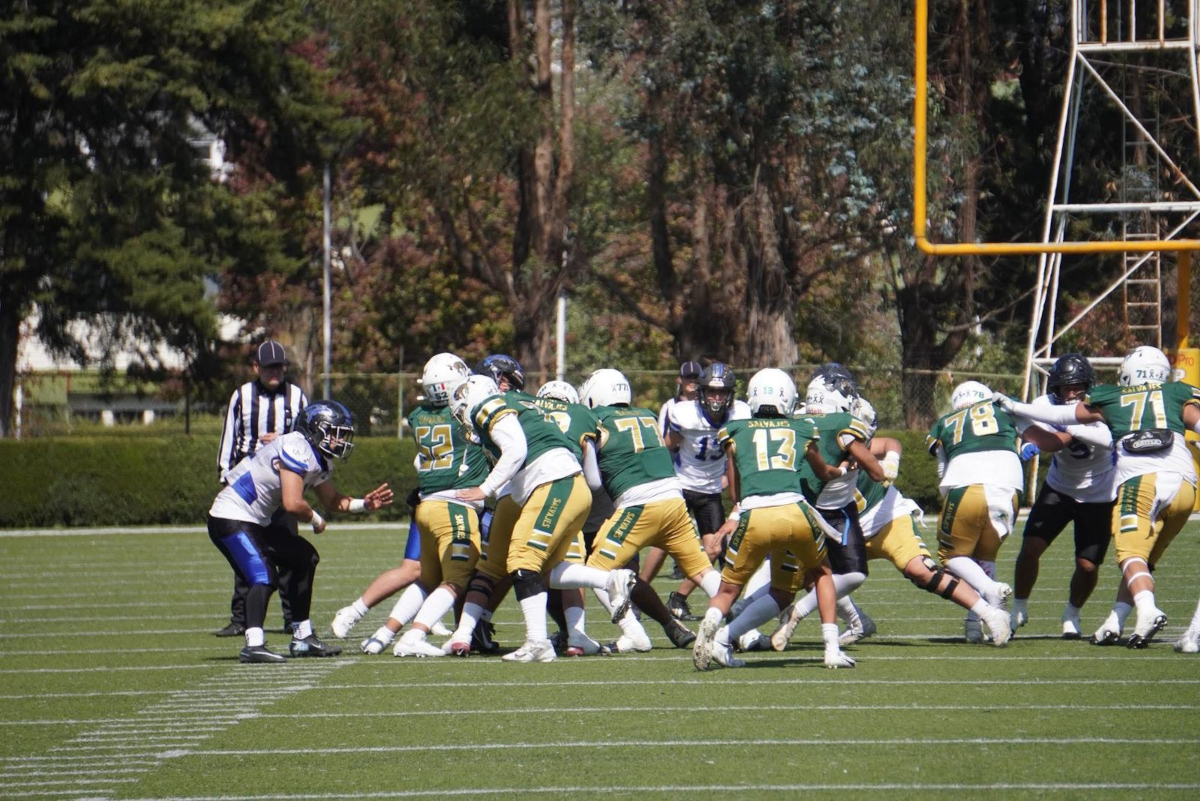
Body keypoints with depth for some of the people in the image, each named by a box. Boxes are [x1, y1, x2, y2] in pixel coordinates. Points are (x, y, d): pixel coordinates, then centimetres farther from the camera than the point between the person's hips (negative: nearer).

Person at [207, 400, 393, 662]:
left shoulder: (320, 460, 11)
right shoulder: (297, 449, -22)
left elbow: (333, 501, 24)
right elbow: (293, 503, -29)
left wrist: (364, 504, 7)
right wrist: (316, 520, -9)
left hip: (255, 522, 11)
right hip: (231, 519, -11)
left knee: (305, 558, 17)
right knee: (264, 577, -25)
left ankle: (303, 638, 22)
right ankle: (253, 645, -37)